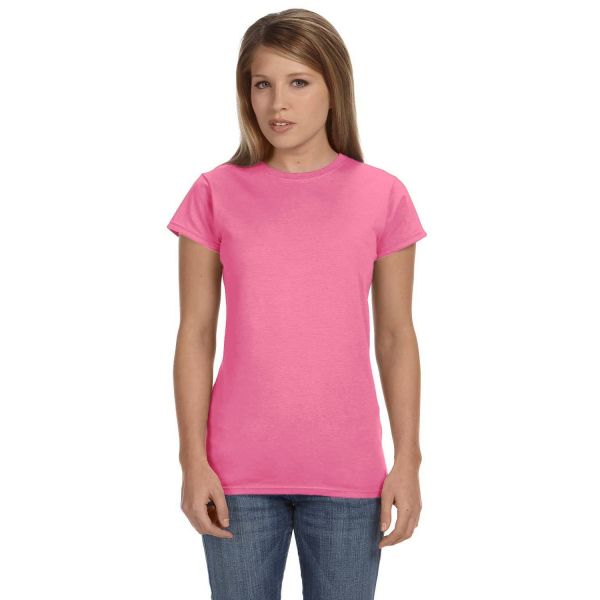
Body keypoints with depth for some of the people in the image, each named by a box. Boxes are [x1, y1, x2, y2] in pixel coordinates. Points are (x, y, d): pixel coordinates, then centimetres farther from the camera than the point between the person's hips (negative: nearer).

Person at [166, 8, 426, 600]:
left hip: (348, 476, 0)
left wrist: (407, 461, 0)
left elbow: (395, 336, 2)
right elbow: (195, 334, 0)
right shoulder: (216, 194, -2)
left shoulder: (382, 196, -1)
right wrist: (193, 460, -4)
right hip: (239, 471, 0)